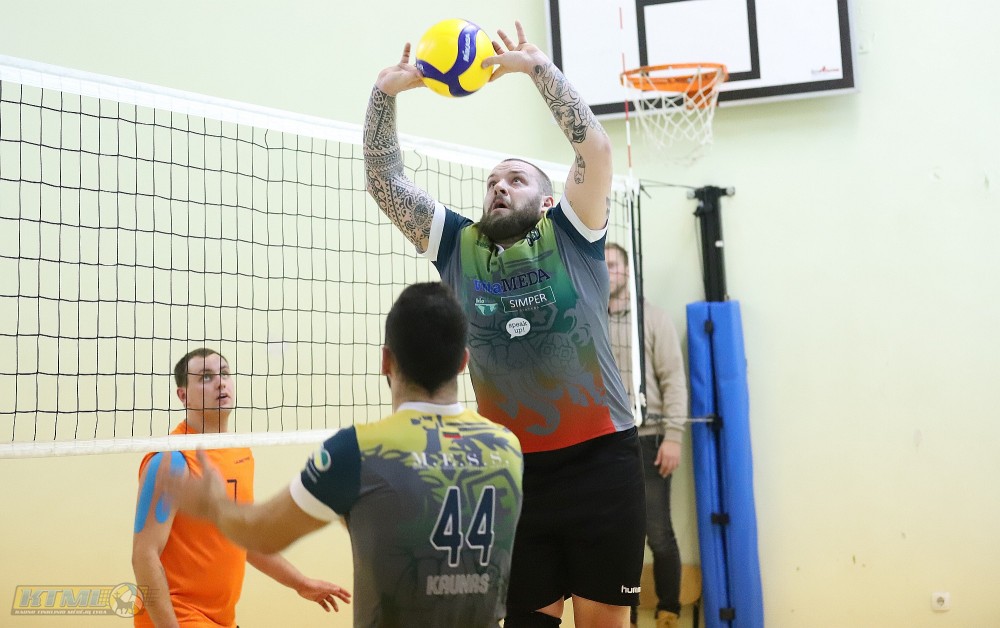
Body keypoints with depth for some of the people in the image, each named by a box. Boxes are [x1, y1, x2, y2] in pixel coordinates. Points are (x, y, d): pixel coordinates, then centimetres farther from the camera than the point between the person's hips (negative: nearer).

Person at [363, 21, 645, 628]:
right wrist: (386, 92, -4)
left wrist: (537, 66, -10)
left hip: (599, 459, -2)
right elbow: (386, 181, 6)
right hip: (515, 468, 2)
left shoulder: (570, 236, 2)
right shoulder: (460, 247, 8)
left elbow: (596, 147, -11)